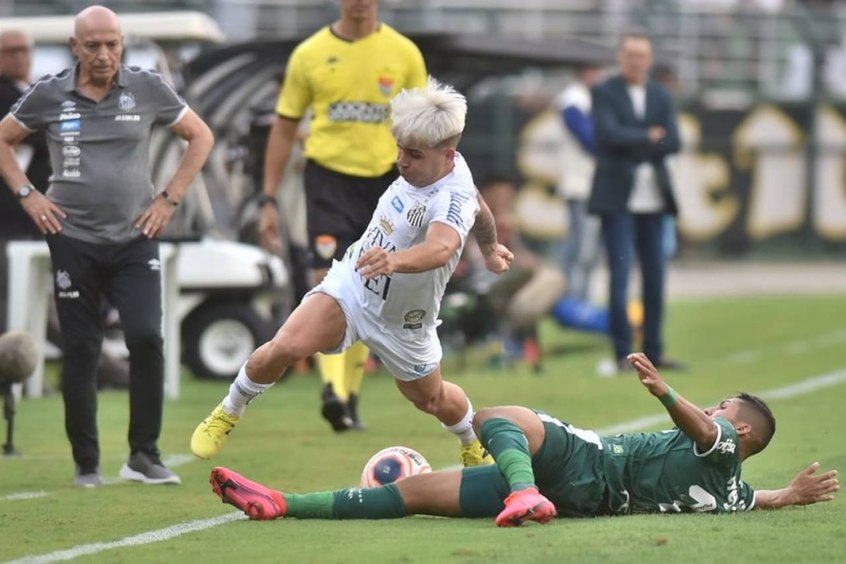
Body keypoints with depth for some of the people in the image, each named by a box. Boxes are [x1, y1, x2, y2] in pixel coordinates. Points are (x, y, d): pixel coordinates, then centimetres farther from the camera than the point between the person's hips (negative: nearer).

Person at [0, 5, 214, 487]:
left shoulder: (148, 90, -1)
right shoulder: (48, 96, -1)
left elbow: (200, 136, 10)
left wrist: (170, 198, 3)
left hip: (135, 238, 0)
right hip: (73, 241, 0)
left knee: (147, 338, -15)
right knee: (80, 353, 3)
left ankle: (144, 455, -3)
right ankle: (87, 464, 13)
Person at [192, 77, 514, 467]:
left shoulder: (453, 199, -33)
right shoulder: (426, 166, -11)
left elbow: (441, 248, -57)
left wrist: (395, 261, -77)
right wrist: (489, 248, 30)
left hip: (400, 322, -4)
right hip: (351, 283, 4)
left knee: (430, 399, 19)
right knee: (287, 346, -19)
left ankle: (475, 444, 54)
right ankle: (228, 413, 5)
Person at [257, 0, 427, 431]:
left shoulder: (404, 54, 4)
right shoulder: (309, 54, 3)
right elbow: (283, 129, 8)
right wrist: (269, 201, 4)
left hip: (384, 177, 2)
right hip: (328, 174, -2)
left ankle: (350, 398, 21)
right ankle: (332, 388, -29)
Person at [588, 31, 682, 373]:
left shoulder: (661, 96, 14)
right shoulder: (605, 93, 1)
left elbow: (672, 142, 1)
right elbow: (609, 134, -16)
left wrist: (634, 146, -10)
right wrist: (649, 137, -7)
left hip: (653, 198, 5)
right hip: (618, 196, -5)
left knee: (655, 276, 5)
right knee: (620, 274, -8)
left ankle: (653, 352, 10)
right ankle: (622, 353, -4)